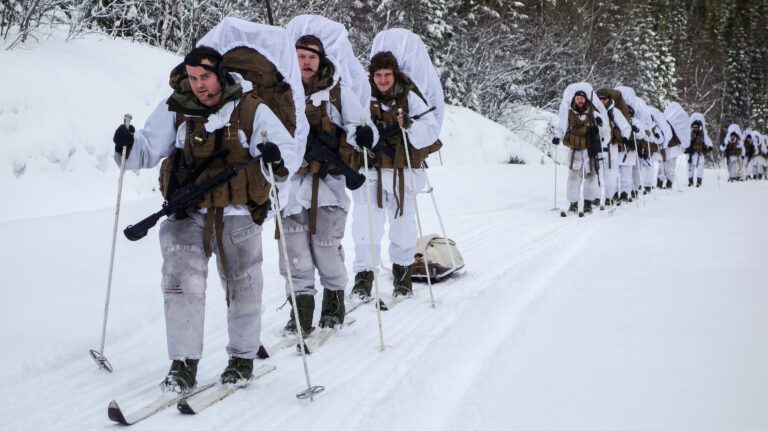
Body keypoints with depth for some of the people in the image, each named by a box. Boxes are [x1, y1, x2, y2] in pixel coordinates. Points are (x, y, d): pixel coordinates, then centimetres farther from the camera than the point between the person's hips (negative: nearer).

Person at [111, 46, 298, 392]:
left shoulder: (251, 110, -3)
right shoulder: (175, 110, 3)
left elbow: (287, 149, -7)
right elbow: (148, 149, 3)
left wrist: (276, 158, -30)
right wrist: (128, 146, -19)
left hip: (238, 216, -1)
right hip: (187, 216, 1)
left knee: (242, 289, 10)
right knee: (183, 284, -11)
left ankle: (243, 357, 30)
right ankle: (183, 364, -2)